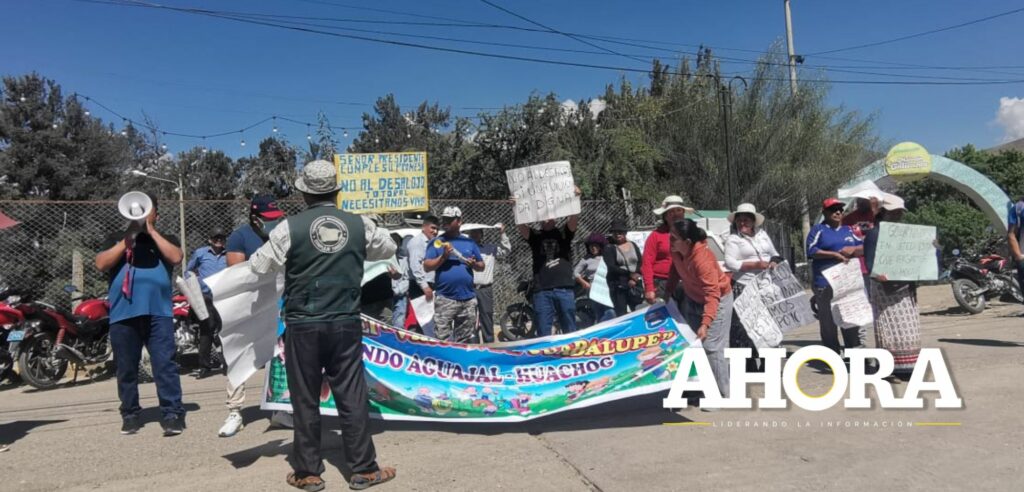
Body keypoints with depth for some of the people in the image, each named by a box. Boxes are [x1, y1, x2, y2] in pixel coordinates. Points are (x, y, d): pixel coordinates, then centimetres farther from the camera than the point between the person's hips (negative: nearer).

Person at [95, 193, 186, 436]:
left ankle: (172, 413, -9)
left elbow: (176, 258, -5)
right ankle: (130, 414, 19)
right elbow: (101, 264, 2)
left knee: (165, 364, -8)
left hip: (158, 312, -2)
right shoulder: (116, 239, 18)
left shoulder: (165, 239, 16)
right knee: (126, 368, 8)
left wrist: (151, 232, -4)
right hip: (123, 313, 2)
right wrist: (126, 241, -5)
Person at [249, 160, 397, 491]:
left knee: (305, 400, 9)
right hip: (346, 324, 2)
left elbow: (259, 267, 2)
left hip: (303, 326, -1)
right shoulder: (360, 225, 0)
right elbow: (389, 248, 18)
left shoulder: (290, 227, -6)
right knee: (352, 397, 8)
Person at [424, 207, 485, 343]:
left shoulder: (469, 242, 12)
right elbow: (427, 267, -3)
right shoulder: (436, 242, 3)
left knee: (464, 340, 11)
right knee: (443, 338, -4)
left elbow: (481, 266, 16)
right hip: (444, 299, -3)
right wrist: (443, 257, -16)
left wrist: (474, 264, -5)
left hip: (468, 299, 3)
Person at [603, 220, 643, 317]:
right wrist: (630, 274, -16)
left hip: (635, 284, 3)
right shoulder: (609, 248, 3)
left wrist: (635, 277, -12)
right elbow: (611, 267, -8)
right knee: (621, 315, -7)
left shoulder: (633, 245, 14)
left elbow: (641, 263, 5)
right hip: (618, 286, -3)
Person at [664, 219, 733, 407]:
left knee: (711, 347, -11)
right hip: (691, 298, 7)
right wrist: (669, 289, 2)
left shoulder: (703, 260, -37)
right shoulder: (676, 251, -17)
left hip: (717, 299, -7)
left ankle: (721, 395, 3)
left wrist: (705, 323, -47)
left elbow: (712, 295, -39)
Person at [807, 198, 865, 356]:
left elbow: (864, 247, 17)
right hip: (826, 283, -4)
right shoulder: (818, 230, 3)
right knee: (828, 321, 0)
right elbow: (811, 251, -9)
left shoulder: (848, 230, 19)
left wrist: (853, 249, -5)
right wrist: (835, 254, -16)